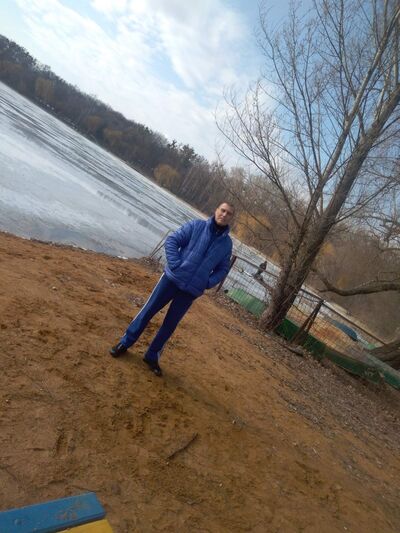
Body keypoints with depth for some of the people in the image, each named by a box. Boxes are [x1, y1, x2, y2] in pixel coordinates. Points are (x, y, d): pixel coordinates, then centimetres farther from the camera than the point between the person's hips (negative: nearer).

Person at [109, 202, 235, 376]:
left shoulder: (227, 243, 4)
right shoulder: (195, 226, -3)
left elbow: (223, 269, 13)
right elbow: (172, 241, -6)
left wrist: (208, 283, -3)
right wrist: (175, 266, -16)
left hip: (192, 291, 2)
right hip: (172, 279, -2)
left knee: (170, 325, 10)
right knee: (148, 311, 6)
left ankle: (152, 357, 27)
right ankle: (125, 343, 25)